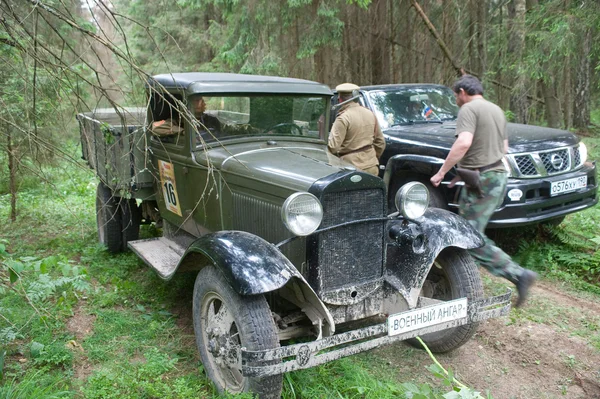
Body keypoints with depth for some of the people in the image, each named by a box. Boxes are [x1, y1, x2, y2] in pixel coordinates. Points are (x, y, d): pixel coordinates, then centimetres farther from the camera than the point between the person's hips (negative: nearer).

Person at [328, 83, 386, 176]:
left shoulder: (343, 118, -13)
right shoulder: (370, 114, 9)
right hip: (372, 167, 7)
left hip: (353, 167, -7)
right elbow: (380, 142, 16)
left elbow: (333, 146, -18)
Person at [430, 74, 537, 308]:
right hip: (498, 175, 10)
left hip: (481, 181, -10)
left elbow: (464, 142, -26)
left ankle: (519, 274, -9)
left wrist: (442, 171, -19)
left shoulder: (469, 109, -9)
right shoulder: (496, 110, 19)